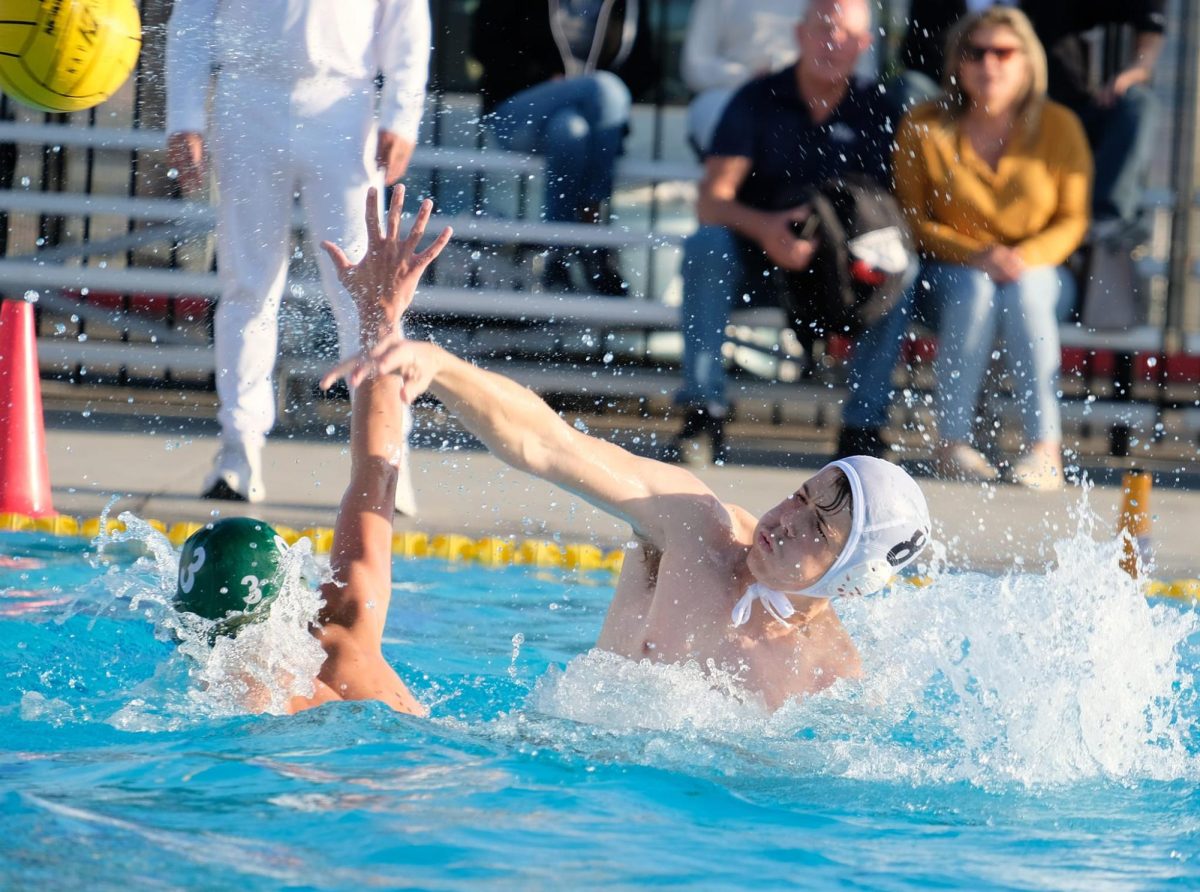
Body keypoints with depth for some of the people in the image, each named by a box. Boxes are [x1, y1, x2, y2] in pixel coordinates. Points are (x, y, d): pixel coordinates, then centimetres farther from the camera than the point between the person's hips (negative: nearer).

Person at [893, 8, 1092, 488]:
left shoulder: (1058, 126, -6)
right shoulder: (923, 129, -8)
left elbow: (1072, 220, -2)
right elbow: (914, 219, -4)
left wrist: (1026, 258, -22)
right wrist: (976, 254, -21)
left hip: (1035, 266, 0)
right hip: (953, 266, 0)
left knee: (1025, 293, -33)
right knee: (975, 289, -34)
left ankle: (1046, 449, -37)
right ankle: (952, 441, -32)